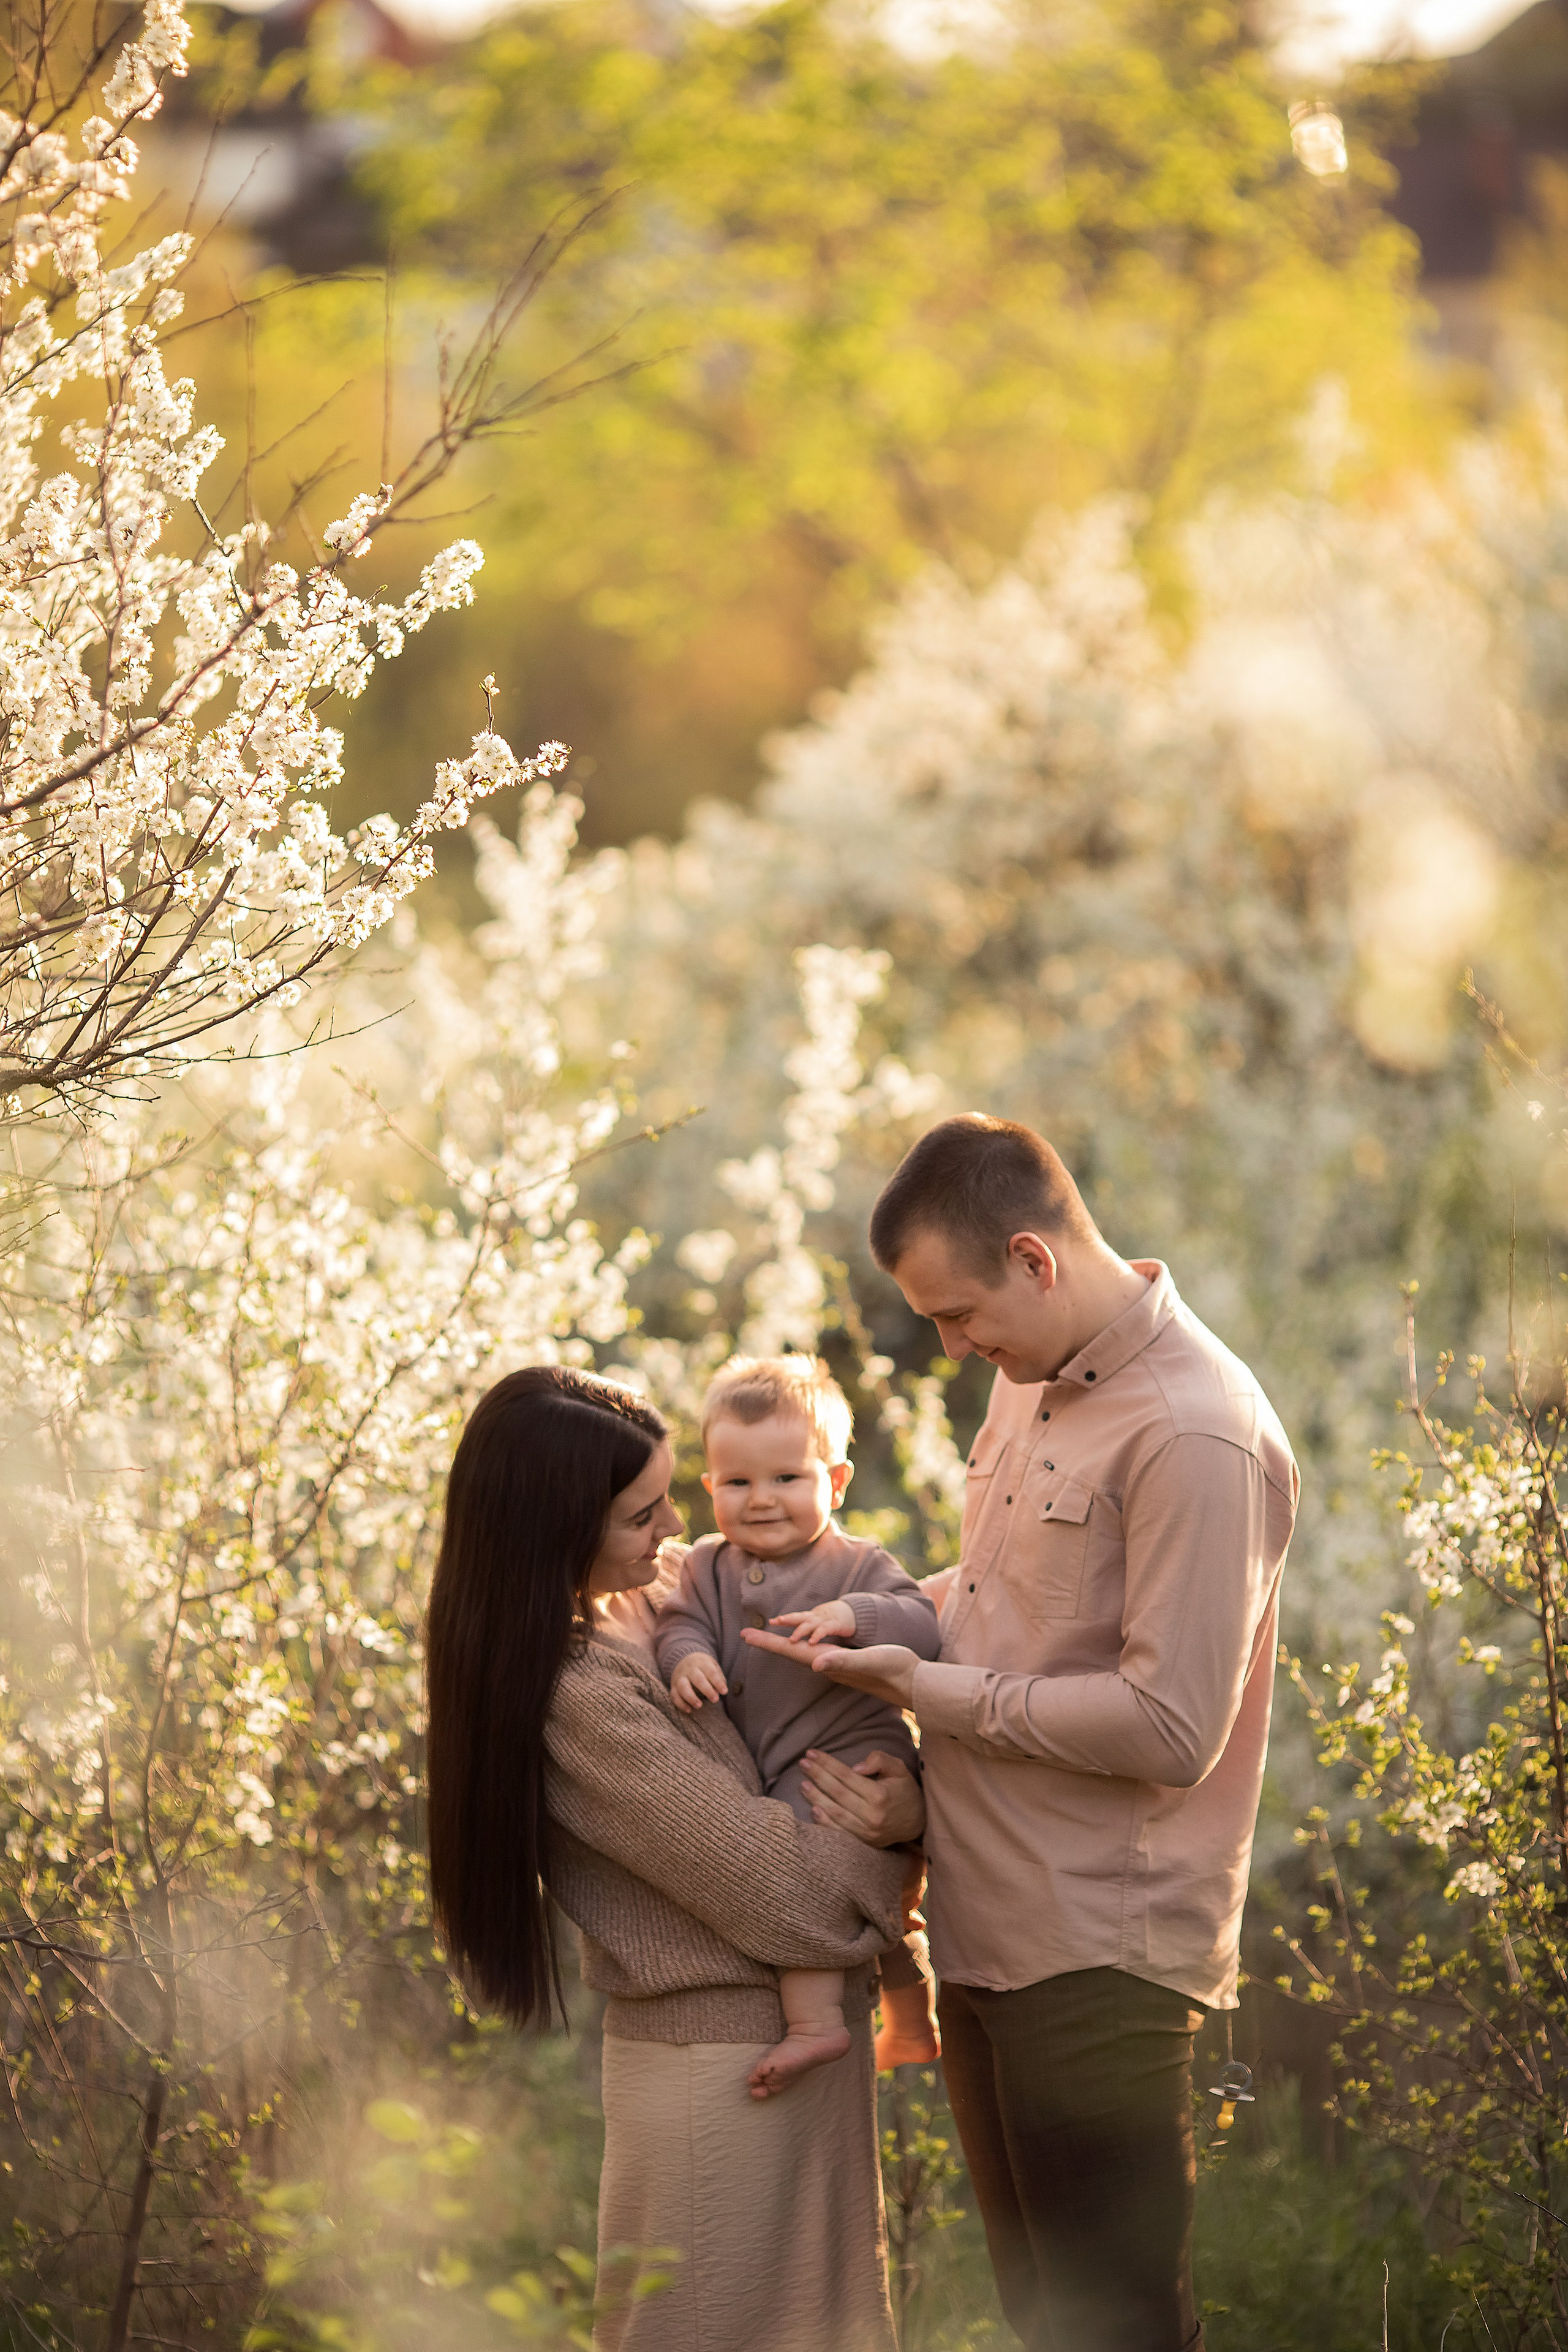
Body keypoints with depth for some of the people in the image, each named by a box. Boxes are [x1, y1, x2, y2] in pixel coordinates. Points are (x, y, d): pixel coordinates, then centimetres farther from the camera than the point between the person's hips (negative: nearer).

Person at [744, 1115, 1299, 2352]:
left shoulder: (1194, 1435, -18)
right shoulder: (1033, 1383, 12)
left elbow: (1170, 1729, -21)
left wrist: (927, 1689, -15)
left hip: (1099, 1959, -9)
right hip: (992, 1942, 9)